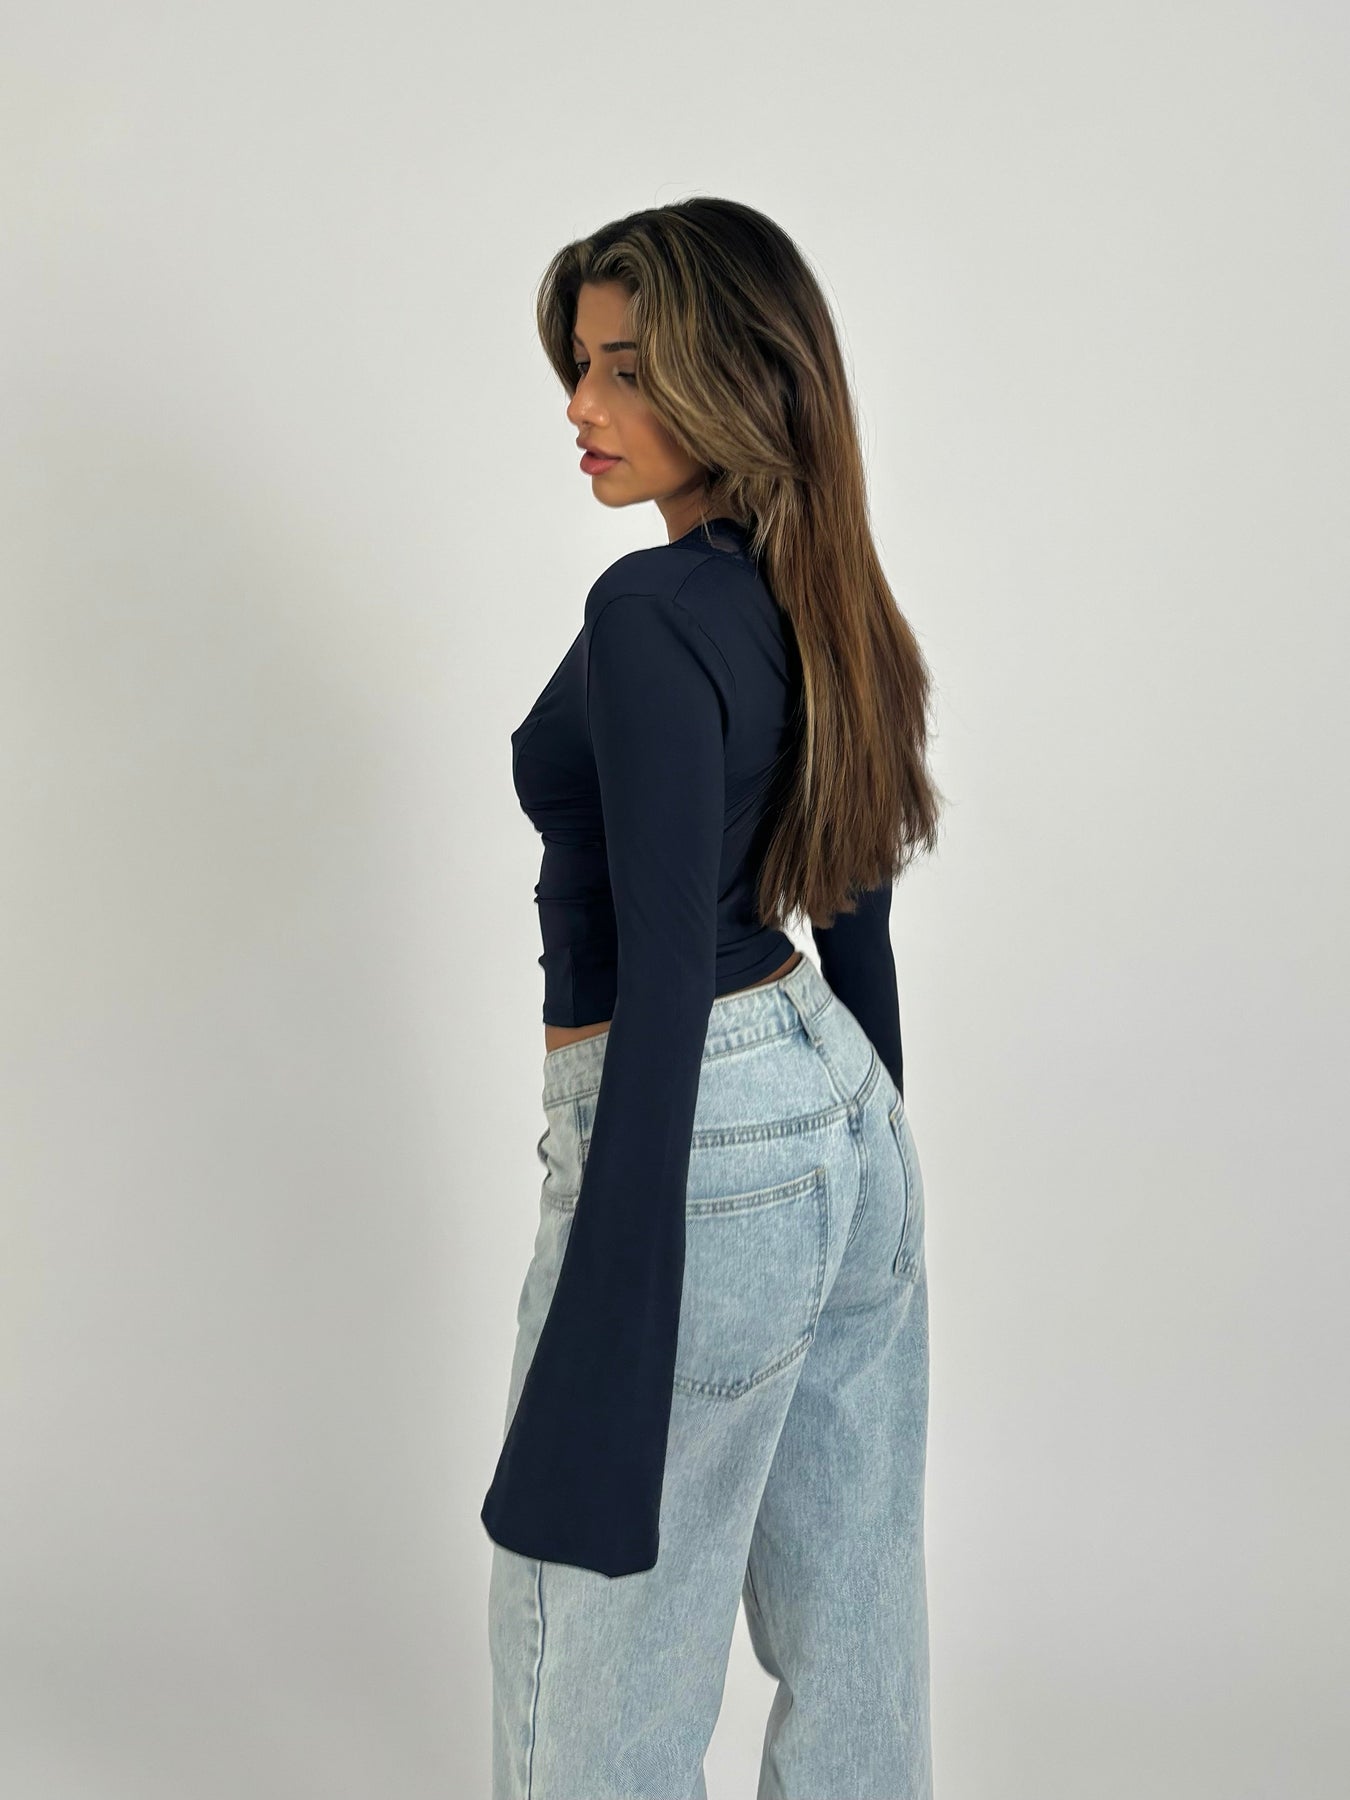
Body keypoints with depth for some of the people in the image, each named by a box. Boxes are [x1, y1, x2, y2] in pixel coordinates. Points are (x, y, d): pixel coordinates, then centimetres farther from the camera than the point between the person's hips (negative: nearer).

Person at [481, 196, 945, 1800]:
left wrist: (613, 1336, -21)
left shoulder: (653, 612, -19)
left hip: (701, 1143, -9)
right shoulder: (825, 605, 8)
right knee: (853, 1642, 19)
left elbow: (666, 975, -23)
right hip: (849, 1124, 9)